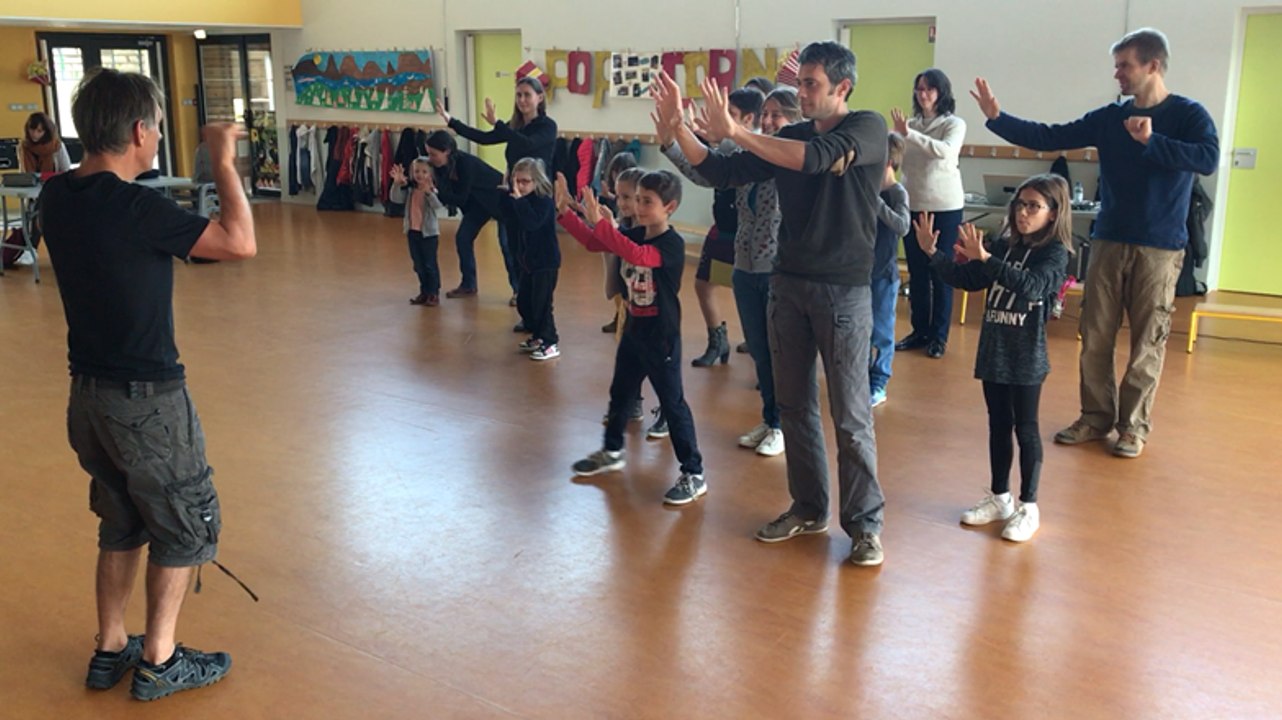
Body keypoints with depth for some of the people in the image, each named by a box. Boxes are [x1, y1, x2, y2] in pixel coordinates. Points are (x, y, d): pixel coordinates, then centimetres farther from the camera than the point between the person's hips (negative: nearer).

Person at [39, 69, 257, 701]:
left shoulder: (57, 196, 1)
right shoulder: (133, 207, -24)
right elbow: (240, 242, -24)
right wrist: (224, 163, -13)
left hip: (87, 393, 8)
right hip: (146, 398, -8)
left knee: (120, 524, 23)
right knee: (185, 526, 10)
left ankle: (110, 650, 32)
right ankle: (157, 662, 18)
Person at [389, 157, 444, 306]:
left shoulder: (432, 190, -11)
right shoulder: (409, 190, 4)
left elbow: (438, 205, -29)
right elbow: (395, 198, -6)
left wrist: (428, 192, -44)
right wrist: (397, 183, -21)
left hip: (429, 232, -6)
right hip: (413, 232, 6)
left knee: (430, 264, -1)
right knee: (418, 265, 13)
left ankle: (434, 293, 9)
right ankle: (424, 292, 24)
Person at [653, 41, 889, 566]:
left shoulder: (867, 128, -8)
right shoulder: (790, 137, 8)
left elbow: (816, 158, -27)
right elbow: (722, 173, 5)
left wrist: (734, 132, -28)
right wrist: (677, 127, -7)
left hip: (844, 289, -5)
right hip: (789, 284, 6)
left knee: (850, 416, -1)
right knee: (795, 405, 12)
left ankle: (865, 524, 12)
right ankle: (809, 508, 26)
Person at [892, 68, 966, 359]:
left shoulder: (954, 124, -5)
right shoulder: (910, 124, 6)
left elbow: (946, 151, -25)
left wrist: (909, 134, -30)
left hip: (945, 207, -4)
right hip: (912, 205, 4)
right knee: (916, 272, 10)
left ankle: (939, 335, 10)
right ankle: (920, 330, 20)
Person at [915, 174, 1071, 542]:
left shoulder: (1054, 252, -11)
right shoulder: (1003, 246, 7)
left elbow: (1033, 285, -29)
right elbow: (966, 279, 11)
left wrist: (986, 260, -37)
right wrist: (932, 253, 0)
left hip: (1026, 357, -6)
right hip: (993, 351, 6)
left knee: (1025, 427, 3)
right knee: (998, 424, 14)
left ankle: (1029, 507, 14)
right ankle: (1000, 498, 27)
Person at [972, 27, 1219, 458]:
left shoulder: (1188, 115, -4)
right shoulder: (1109, 118, 6)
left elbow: (1208, 159, -21)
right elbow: (1048, 138, 3)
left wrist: (1151, 141, -26)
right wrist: (997, 117, -6)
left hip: (1159, 248, -4)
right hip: (1109, 242, 4)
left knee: (1147, 342, 2)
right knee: (1095, 338, 5)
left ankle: (1133, 426, 13)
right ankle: (1096, 418, 17)